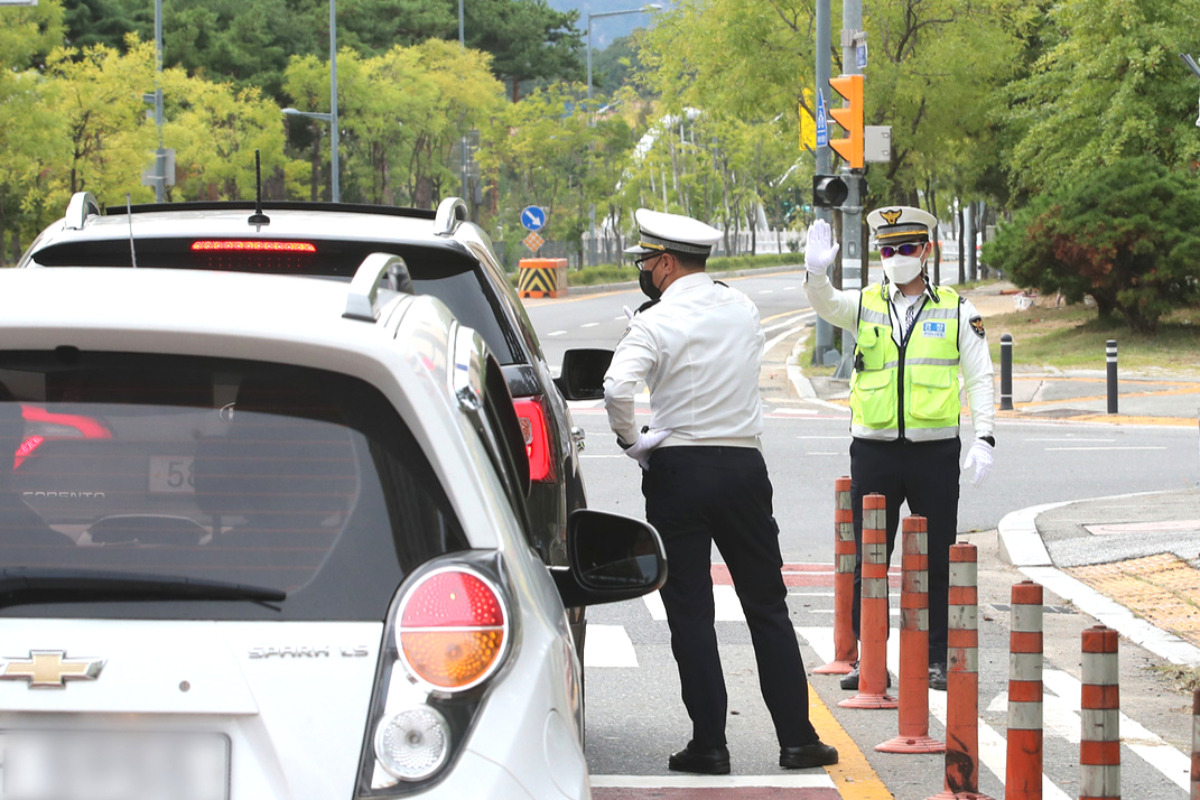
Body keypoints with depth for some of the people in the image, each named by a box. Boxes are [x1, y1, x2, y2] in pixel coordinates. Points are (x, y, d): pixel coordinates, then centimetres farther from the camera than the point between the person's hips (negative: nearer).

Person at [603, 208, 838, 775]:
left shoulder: (656, 324, -11)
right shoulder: (742, 309, 7)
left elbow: (618, 389, -25)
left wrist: (631, 440, -10)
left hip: (678, 471, -4)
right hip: (744, 465, 4)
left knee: (689, 611, 2)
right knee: (767, 605, 10)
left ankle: (709, 744, 1)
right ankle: (797, 739, 8)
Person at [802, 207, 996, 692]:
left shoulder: (957, 311, 6)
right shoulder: (864, 305, 8)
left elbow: (980, 378, 5)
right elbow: (825, 304, -12)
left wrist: (984, 438, -5)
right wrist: (816, 272, -34)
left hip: (935, 451, -1)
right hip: (874, 449, 1)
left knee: (936, 561, 4)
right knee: (868, 561, 3)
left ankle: (938, 659, 12)